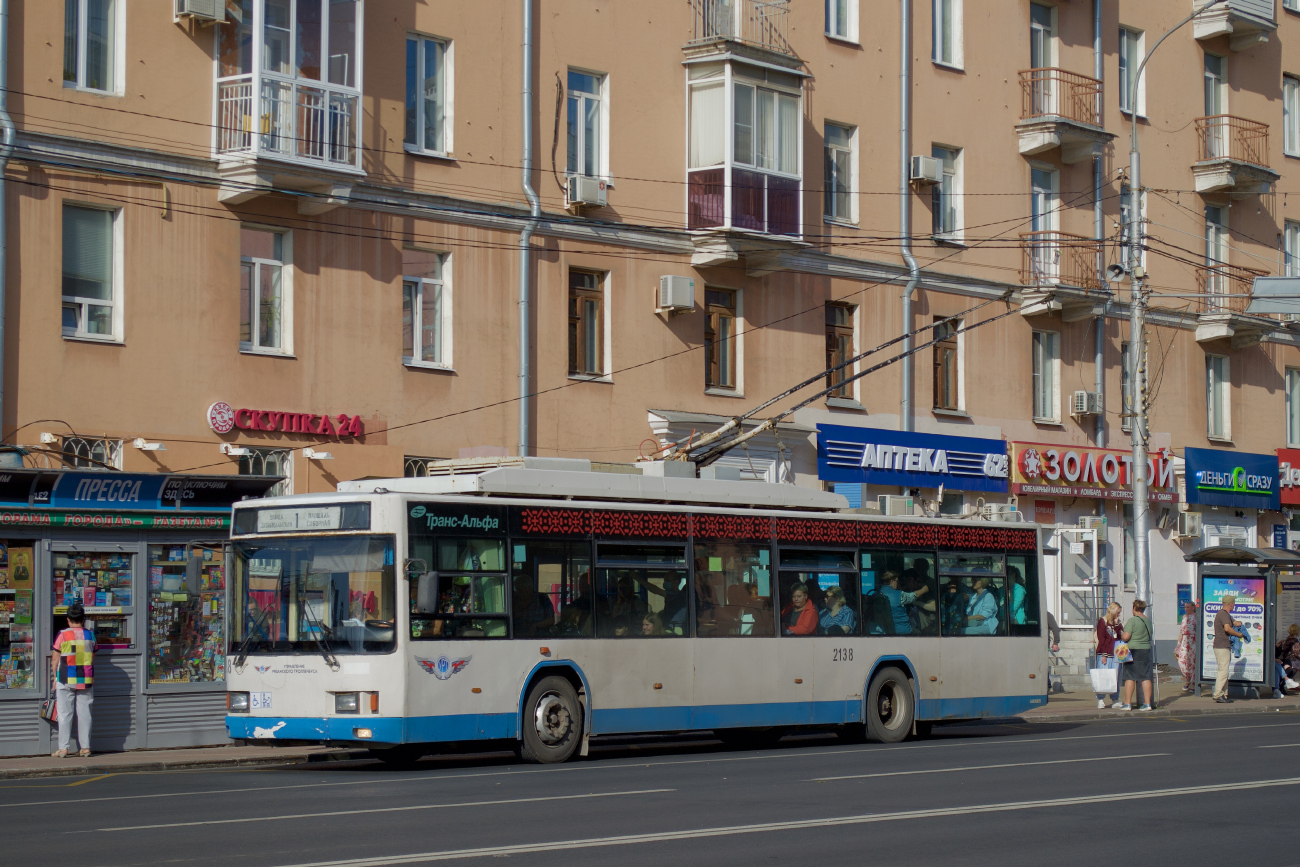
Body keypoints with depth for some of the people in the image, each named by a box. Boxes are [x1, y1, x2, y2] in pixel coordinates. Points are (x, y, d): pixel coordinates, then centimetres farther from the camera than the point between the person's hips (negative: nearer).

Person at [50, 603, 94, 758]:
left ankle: (63, 748, 1)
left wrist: (55, 678, 7)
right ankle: (85, 747, 7)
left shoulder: (63, 635, -6)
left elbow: (55, 660, -2)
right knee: (84, 713, 7)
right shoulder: (90, 635, 3)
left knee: (65, 713, 2)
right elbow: (92, 659, 9)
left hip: (66, 680, -2)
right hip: (86, 681, 2)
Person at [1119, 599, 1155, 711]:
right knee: (1146, 677, 6)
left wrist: (1121, 634, 3)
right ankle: (1147, 703, 4)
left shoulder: (1132, 620, -13)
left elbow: (1126, 637, -18)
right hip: (1146, 651, 6)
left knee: (1130, 677, -2)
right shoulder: (1148, 621, 9)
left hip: (1133, 651, -6)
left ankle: (1127, 704, -1)